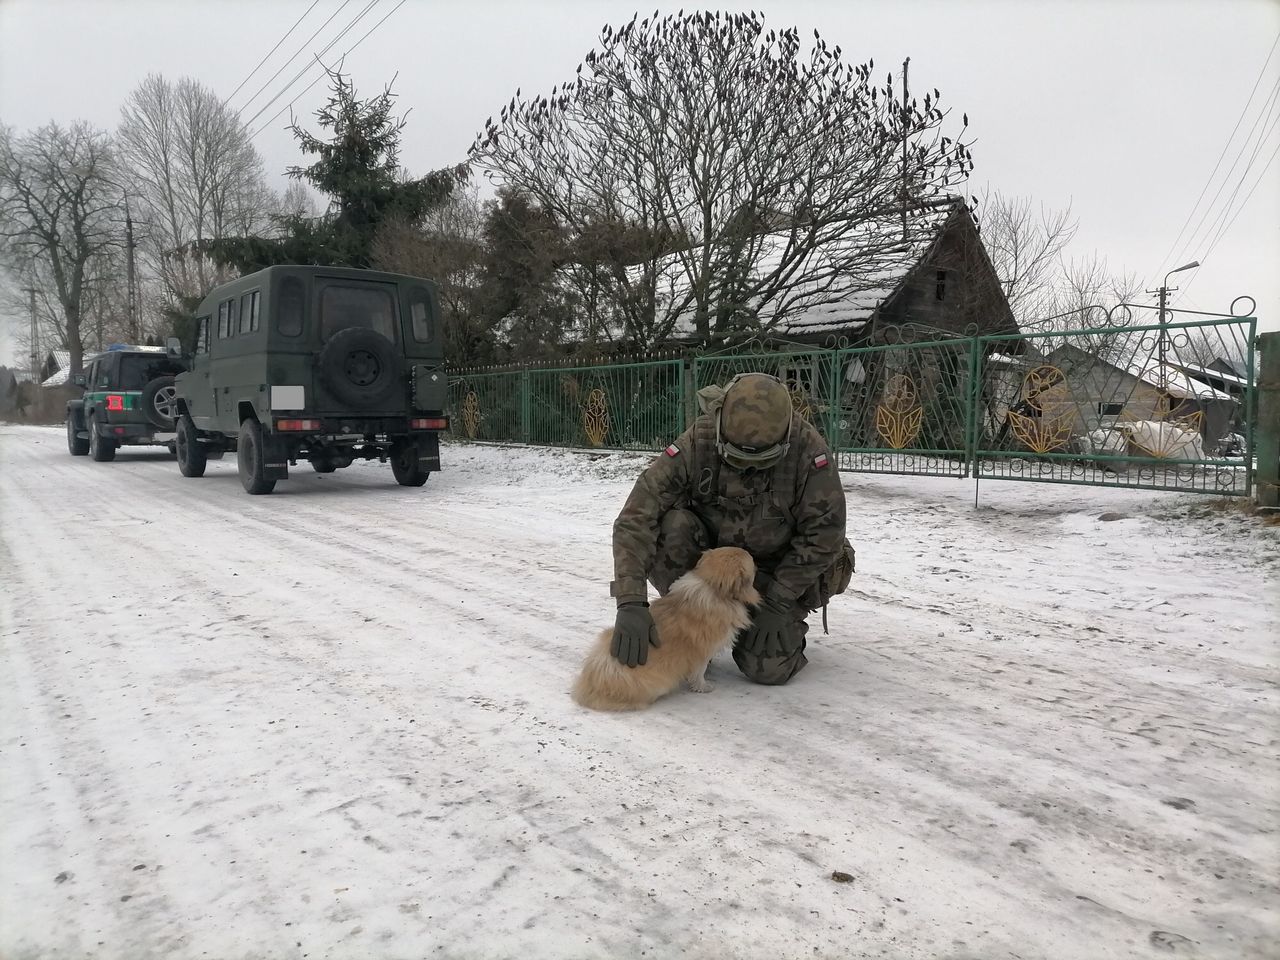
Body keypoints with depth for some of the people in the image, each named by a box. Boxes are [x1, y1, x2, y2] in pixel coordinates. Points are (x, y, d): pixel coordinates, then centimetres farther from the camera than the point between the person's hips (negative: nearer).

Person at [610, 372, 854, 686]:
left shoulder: (807, 448, -26)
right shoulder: (696, 443, -27)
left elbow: (823, 533, -18)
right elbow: (636, 519, -31)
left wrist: (777, 602, -17)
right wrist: (631, 603, -41)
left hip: (778, 569, -1)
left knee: (768, 669, -17)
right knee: (670, 528, -30)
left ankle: (789, 621, 19)